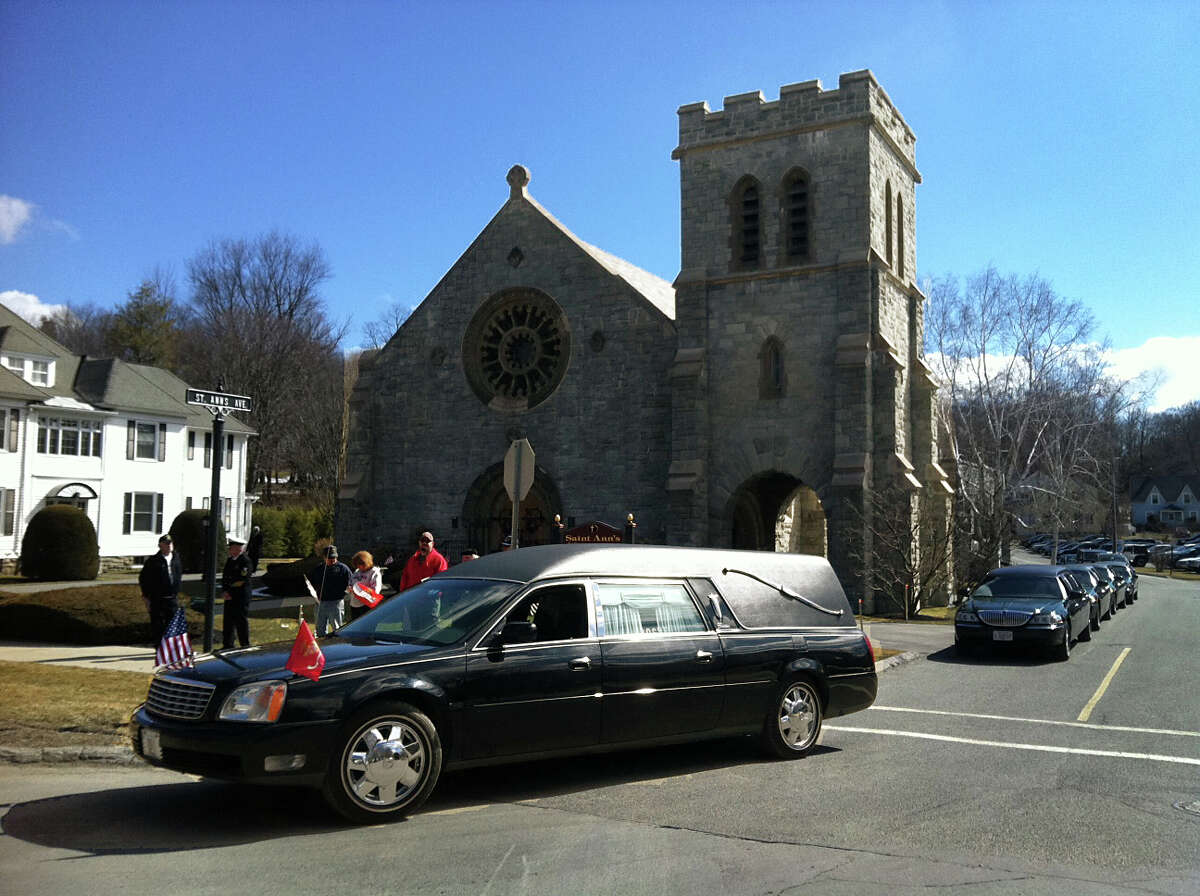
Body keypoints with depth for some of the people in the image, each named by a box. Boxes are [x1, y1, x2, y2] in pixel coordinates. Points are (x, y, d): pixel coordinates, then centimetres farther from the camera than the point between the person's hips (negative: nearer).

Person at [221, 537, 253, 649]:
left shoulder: (245, 561, -12)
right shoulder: (230, 560, 13)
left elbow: (242, 581, -17)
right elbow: (224, 577, 15)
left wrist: (230, 593, -13)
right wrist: (224, 592, -1)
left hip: (241, 598, -8)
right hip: (229, 598, 8)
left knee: (241, 622, -1)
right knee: (228, 622, 12)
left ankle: (245, 647, 8)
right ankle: (228, 645, 21)